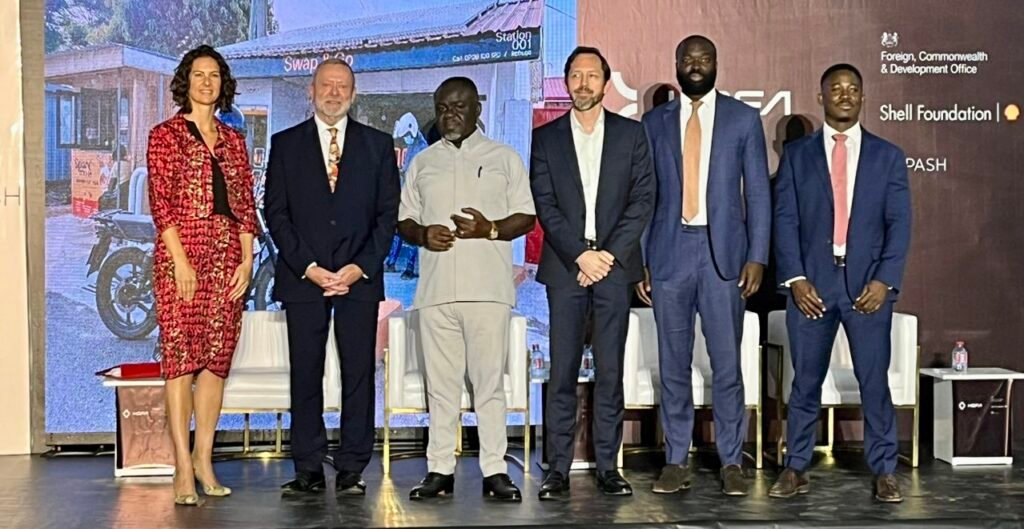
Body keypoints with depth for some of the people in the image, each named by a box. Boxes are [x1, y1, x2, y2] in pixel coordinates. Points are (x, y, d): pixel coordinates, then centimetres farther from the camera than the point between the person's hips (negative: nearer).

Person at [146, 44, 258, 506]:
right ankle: (183, 468, -4)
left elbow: (245, 204, 12)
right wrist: (181, 260, -14)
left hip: (229, 256, 5)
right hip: (182, 252, -4)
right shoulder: (166, 135, 3)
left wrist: (247, 259, 1)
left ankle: (204, 459, 13)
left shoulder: (233, 140, 16)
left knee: (217, 358, 5)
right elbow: (160, 203, -5)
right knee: (180, 355, -6)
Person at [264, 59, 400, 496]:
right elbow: (275, 213, 4)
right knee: (305, 374, 2)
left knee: (358, 374, 0)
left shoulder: (378, 145, 11)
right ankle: (308, 469, 8)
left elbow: (388, 213, 6)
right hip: (302, 276, 0)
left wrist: (361, 267, -7)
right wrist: (308, 267, -7)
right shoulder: (285, 144, 10)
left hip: (359, 277, 0)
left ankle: (351, 469, 6)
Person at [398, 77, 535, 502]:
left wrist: (491, 229, -13)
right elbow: (403, 221, 18)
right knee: (440, 383, 5)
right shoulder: (423, 163, 18)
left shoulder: (504, 158, 10)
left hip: (487, 287, -2)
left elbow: (526, 217, 6)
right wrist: (422, 234, -4)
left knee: (490, 380, -2)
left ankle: (495, 470, 2)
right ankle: (440, 469, 10)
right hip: (435, 288, 3)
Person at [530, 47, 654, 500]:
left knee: (611, 372, 3)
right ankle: (557, 470, 2)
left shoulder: (630, 134, 9)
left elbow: (643, 200, 2)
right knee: (562, 373, -1)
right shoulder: (546, 138, 9)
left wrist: (610, 254, -9)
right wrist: (580, 255, -10)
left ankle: (608, 467, 9)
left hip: (615, 264, 0)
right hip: (565, 267, 0)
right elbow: (545, 205, 1)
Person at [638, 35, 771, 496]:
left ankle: (731, 463, 10)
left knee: (726, 363, 0)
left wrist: (757, 256, -5)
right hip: (669, 251, 2)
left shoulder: (743, 119, 6)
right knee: (673, 364, 5)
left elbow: (758, 192, 4)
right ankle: (676, 462, 13)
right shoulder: (655, 123, 11)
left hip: (723, 252, -1)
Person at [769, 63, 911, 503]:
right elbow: (785, 219, 3)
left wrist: (884, 281, -8)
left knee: (875, 381, 1)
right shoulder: (796, 155, 8)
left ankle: (884, 472, 12)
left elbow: (899, 224, 4)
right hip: (811, 284, 0)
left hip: (868, 285, 0)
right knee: (805, 381, 5)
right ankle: (796, 470, 14)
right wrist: (796, 279, -8)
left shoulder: (888, 157, 9)